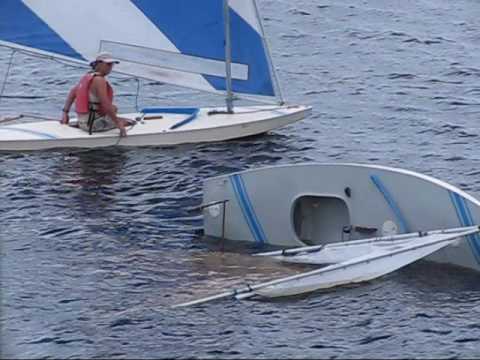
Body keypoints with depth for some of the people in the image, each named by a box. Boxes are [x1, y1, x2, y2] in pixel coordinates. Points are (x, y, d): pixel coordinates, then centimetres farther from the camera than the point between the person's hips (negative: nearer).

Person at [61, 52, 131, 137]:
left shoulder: (88, 76, 11)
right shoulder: (99, 80, -18)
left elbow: (72, 92, 17)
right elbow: (105, 103, -25)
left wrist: (65, 113, 20)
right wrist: (118, 124, -22)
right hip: (94, 124, -10)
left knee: (113, 108, 30)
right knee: (129, 122, -6)